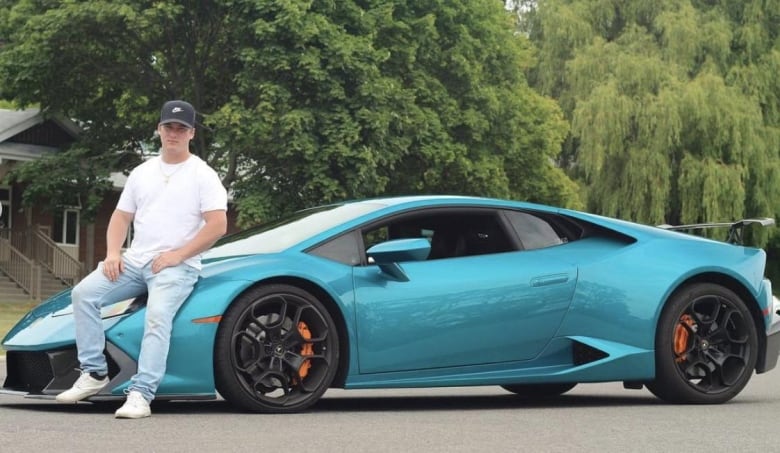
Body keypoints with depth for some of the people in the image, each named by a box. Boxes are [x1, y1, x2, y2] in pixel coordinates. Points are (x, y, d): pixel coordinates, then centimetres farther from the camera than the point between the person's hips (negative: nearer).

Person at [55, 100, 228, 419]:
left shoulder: (203, 175, -1)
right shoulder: (142, 173, 18)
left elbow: (218, 225, -10)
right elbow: (122, 216, 20)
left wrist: (177, 255, -14)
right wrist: (113, 253, 1)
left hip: (177, 266, -6)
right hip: (135, 261, 6)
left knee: (158, 316, -32)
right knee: (84, 293, -14)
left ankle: (140, 394, -37)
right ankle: (94, 373, -10)